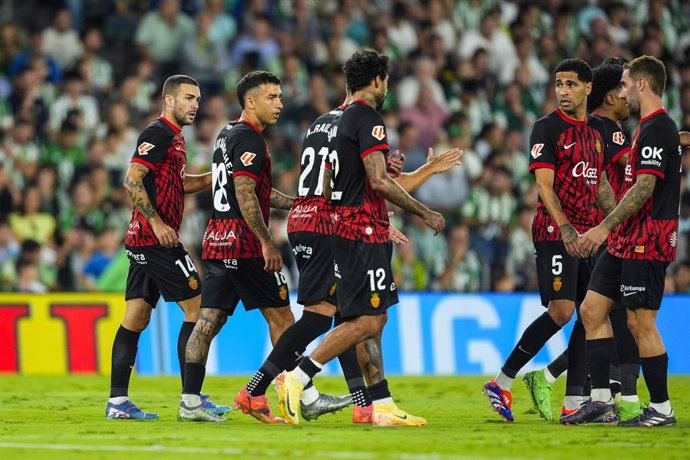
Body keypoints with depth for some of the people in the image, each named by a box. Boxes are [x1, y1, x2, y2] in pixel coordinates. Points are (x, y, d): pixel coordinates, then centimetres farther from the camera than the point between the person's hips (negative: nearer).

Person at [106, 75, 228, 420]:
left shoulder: (174, 137, 19)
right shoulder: (158, 134, -11)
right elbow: (132, 180, -19)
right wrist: (156, 222, -23)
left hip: (143, 240, 10)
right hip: (156, 238, -10)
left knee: (136, 319, 7)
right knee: (197, 308, -8)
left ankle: (117, 401, 7)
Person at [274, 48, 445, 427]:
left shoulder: (343, 119, 17)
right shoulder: (368, 119, -12)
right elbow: (379, 181, -20)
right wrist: (425, 213, -11)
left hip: (345, 227, 10)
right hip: (364, 229, -10)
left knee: (372, 321, 10)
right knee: (366, 321, -11)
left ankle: (382, 407, 10)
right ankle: (296, 379, -15)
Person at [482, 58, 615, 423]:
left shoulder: (596, 129, 15)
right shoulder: (547, 128, -6)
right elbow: (544, 185, -15)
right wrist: (564, 226, -27)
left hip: (586, 232, 7)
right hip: (554, 232, -7)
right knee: (561, 311, -16)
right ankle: (501, 384, -8)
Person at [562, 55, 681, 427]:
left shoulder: (657, 129, -14)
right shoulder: (649, 127, 17)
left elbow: (644, 188, -22)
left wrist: (604, 228, -23)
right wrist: (611, 229, 23)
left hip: (645, 243, -10)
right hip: (626, 242, 10)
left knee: (641, 322, -7)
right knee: (592, 310, 8)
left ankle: (661, 409, 0)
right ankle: (601, 399, 11)